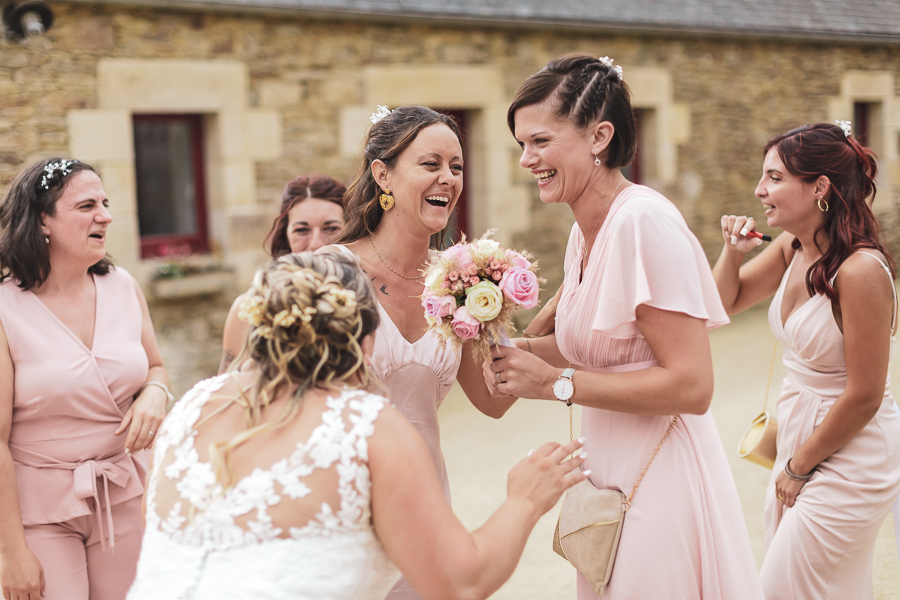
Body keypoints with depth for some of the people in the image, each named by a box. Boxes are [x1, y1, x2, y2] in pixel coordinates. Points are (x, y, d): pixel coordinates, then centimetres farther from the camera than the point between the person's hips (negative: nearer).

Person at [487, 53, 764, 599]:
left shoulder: (644, 220, -20)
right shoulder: (585, 230, 6)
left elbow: (691, 385, -23)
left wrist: (556, 382, -19)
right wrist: (521, 349, 1)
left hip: (659, 483, -8)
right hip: (612, 477, 8)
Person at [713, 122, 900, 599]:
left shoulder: (861, 270, -26)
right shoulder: (792, 248, -2)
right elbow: (726, 302, 14)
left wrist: (799, 468, -10)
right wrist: (733, 251, -7)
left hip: (848, 462, -8)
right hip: (800, 444, 8)